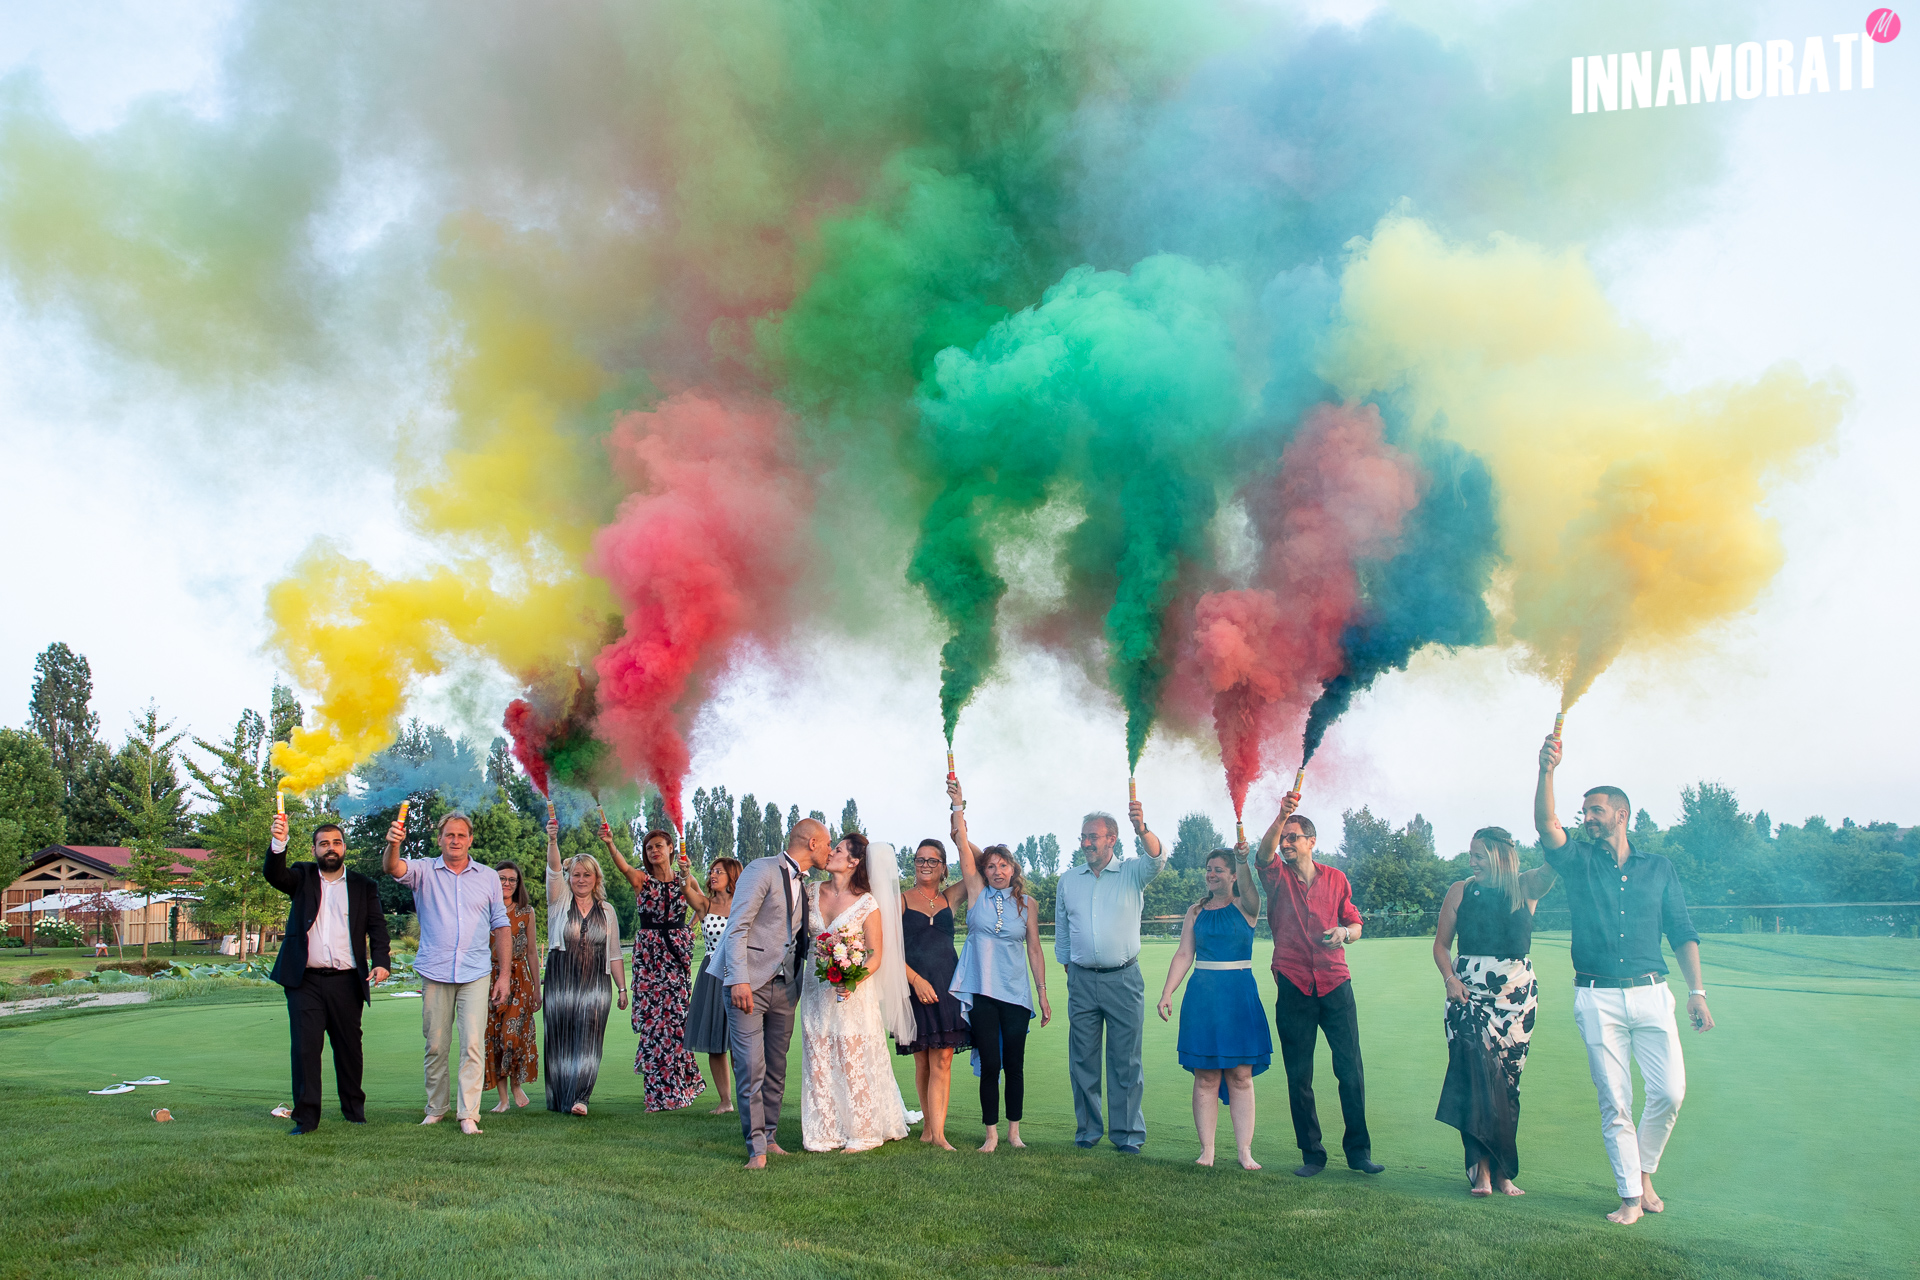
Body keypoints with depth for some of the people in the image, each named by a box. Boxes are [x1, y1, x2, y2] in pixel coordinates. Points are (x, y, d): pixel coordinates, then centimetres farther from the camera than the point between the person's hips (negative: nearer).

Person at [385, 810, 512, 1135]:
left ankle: (469, 1115, -6)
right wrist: (393, 844, -38)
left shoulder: (488, 877, 9)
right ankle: (435, 1109, 21)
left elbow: (501, 927, 12)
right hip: (434, 974, 0)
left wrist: (505, 974, 6)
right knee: (435, 1046, 7)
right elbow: (394, 868, -15)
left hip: (475, 974, 0)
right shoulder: (424, 871, 6)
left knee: (473, 1045, -8)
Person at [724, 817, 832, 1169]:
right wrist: (739, 980, -21)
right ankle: (756, 1149, -3)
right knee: (751, 1070, -8)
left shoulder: (804, 887, 17)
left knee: (776, 1070, 11)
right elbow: (737, 927, -13)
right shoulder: (762, 870, -6)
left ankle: (769, 1137, 21)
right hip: (749, 987, -7)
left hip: (784, 989, 7)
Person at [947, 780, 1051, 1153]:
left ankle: (1014, 1131, 18)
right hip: (981, 991, -1)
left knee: (1014, 1064, 5)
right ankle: (991, 1134, 9)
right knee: (990, 1063, -1)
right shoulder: (977, 892, 4)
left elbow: (1034, 949, 8)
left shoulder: (1027, 903, 6)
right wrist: (957, 805, -13)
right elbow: (962, 843, -5)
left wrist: (1044, 994, 5)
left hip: (1016, 993, 1)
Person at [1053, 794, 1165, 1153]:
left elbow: (1157, 858, -20)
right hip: (1082, 980, 3)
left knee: (1126, 1060, 1)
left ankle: (1127, 1133, 9)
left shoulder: (1132, 873, 2)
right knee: (1083, 1059, 6)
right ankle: (1087, 1130, 16)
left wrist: (1142, 830, -38)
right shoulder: (1068, 880, 11)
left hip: (1124, 978, -2)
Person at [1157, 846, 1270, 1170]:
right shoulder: (1196, 912, 11)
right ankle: (1206, 1150, 4)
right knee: (1205, 1076, 2)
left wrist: (1243, 860, -41)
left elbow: (1246, 887, -21)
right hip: (1202, 996, 2)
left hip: (1239, 996, -2)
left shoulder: (1245, 908, 2)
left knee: (1240, 1076, -1)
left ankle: (1245, 1150, 1)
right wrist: (1167, 992, -2)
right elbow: (1184, 954, 8)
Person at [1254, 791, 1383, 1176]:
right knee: (1298, 1076, 3)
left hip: (1335, 984, 1)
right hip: (1294, 987, 0)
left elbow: (1355, 924, 16)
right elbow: (1264, 853, -17)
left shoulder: (1335, 878, 9)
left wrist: (1345, 933, -9)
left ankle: (1358, 1150, 11)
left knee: (1351, 1070, -1)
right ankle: (1312, 1154, 13)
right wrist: (1281, 815, -34)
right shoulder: (1277, 876, 5)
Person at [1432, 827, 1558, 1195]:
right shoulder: (1460, 892, 5)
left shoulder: (1527, 888, 2)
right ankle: (1483, 1168, -10)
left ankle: (1501, 1170, 12)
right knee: (1475, 1075, -12)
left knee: (1507, 1080, 3)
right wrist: (1450, 979, -7)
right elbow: (1440, 944, 10)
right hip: (1468, 993, 0)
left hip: (1517, 993, 0)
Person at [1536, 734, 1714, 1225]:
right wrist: (1547, 772, -27)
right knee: (1614, 1102, -1)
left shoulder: (1659, 868, 12)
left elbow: (1682, 932, 11)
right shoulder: (1579, 862, 8)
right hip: (1598, 999, -1)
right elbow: (1546, 827, -12)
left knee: (1669, 1092, -6)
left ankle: (1643, 1172, 18)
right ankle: (1630, 1197, 8)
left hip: (1651, 995, 1)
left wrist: (1697, 991, 2)